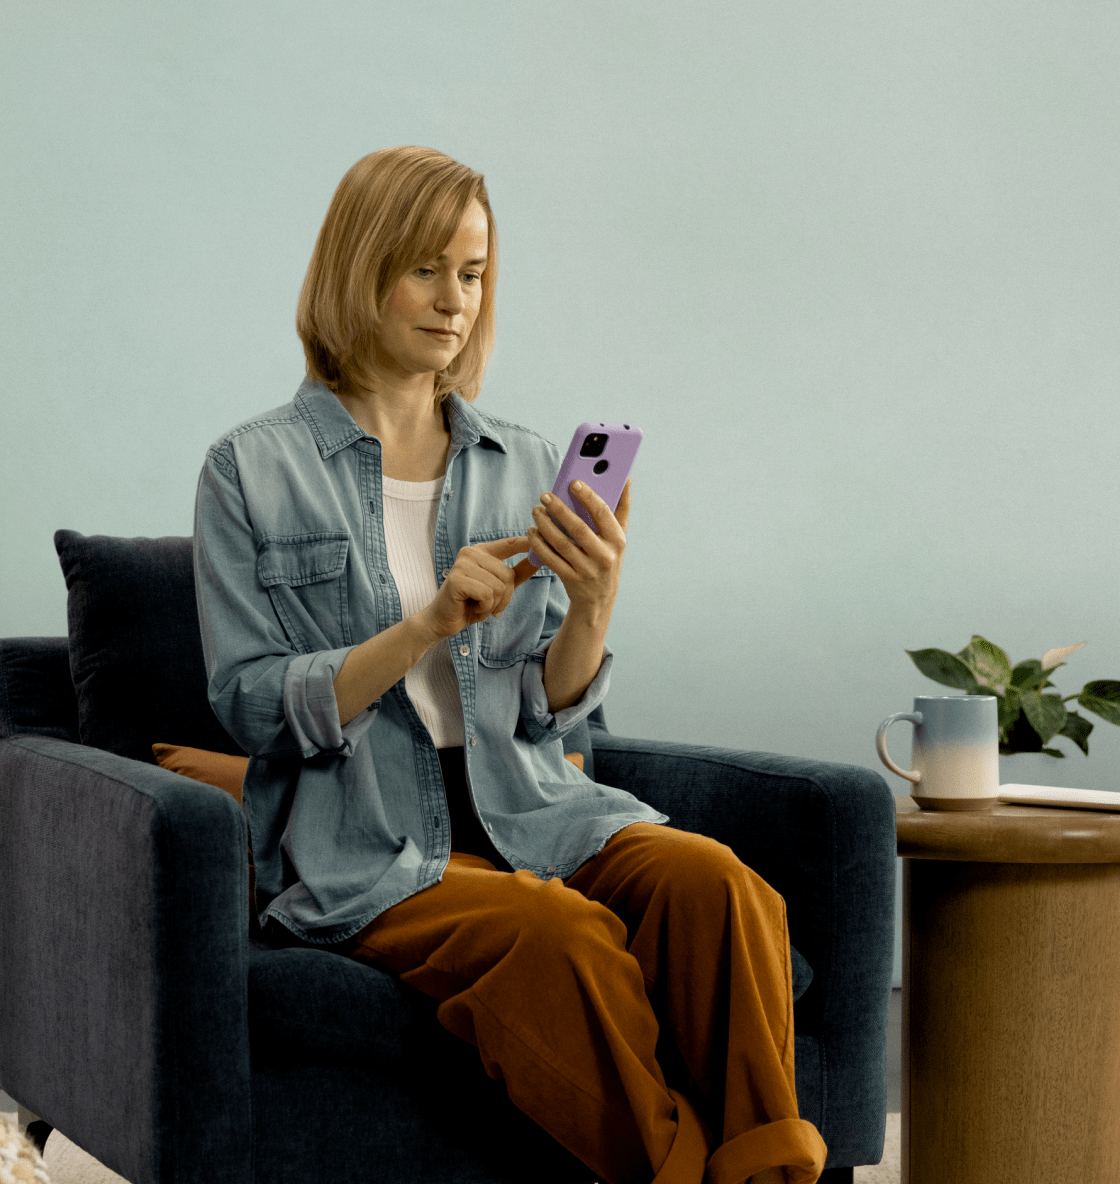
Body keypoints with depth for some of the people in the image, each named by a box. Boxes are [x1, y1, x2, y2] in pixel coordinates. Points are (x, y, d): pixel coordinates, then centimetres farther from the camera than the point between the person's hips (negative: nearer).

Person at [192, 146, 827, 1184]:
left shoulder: (522, 464, 14)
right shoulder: (252, 469, 3)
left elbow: (544, 711, 9)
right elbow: (252, 706, -4)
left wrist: (592, 607, -12)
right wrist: (429, 625, -16)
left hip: (525, 808, 4)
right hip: (364, 846, -4)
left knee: (710, 882, -28)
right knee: (566, 936, -34)